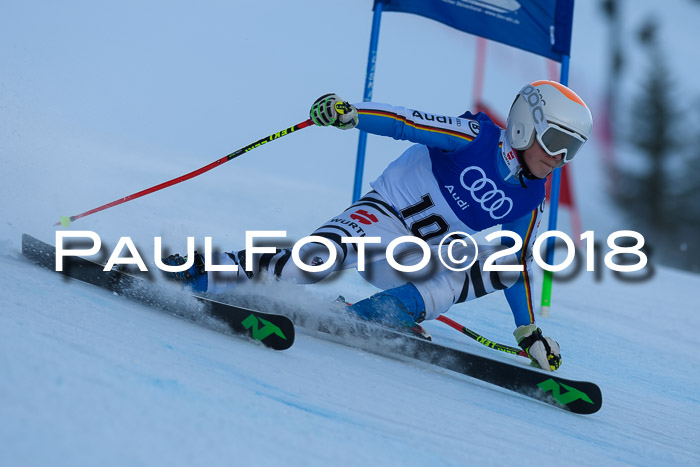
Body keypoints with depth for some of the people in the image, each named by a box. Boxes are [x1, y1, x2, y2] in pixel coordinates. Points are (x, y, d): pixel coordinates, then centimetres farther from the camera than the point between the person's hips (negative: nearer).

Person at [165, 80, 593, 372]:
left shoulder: (531, 202, 7)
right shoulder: (478, 137, -10)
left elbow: (519, 268, 18)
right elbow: (408, 122, -16)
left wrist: (530, 333, 17)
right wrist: (349, 113, -33)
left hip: (418, 259, 6)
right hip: (384, 216, -6)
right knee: (322, 257, -34)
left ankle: (361, 318, -28)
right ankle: (194, 277, -25)